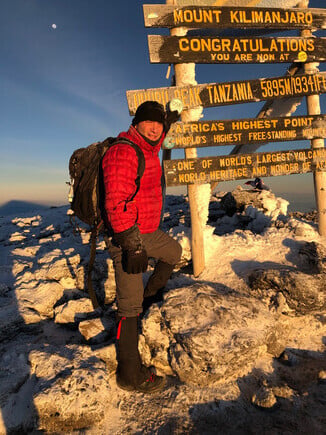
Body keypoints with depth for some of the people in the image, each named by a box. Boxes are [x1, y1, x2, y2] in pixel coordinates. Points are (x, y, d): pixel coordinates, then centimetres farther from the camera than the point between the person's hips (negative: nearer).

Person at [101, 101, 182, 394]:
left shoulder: (149, 149, 10)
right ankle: (130, 375, 9)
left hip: (149, 232, 10)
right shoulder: (123, 152, -20)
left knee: (174, 252, 32)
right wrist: (132, 246, -31)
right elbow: (117, 204, -28)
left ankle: (152, 296, 50)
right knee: (130, 306, -5)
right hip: (127, 238, -10)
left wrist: (168, 122, 45)